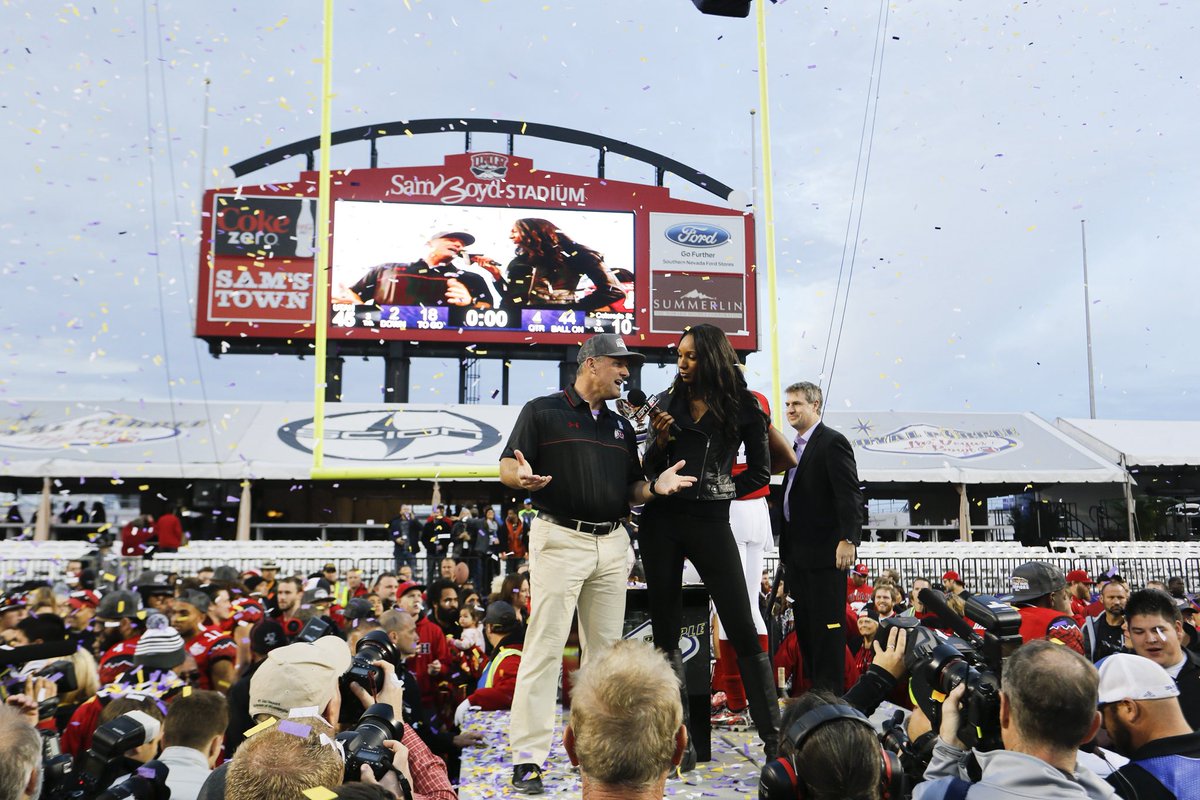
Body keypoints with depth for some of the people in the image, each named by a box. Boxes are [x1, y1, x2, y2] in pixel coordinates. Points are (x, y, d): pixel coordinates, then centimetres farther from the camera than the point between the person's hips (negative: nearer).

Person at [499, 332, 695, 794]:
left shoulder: (621, 426, 19)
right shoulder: (543, 411, 0)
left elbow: (630, 491, 19)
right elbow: (507, 468, -4)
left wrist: (656, 487, -2)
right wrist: (523, 477, -27)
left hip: (612, 544, 6)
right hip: (560, 539, -6)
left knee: (606, 648, 10)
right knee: (545, 646, -7)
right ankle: (527, 757, -2)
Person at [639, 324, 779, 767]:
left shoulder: (741, 407, 1)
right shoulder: (670, 401, 8)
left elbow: (760, 471, 7)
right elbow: (651, 469, 8)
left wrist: (722, 489, -1)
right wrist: (660, 439, -10)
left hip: (710, 520, -3)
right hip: (661, 520, 3)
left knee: (742, 629, -3)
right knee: (665, 629, 5)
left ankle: (772, 734, 5)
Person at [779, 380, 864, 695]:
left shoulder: (832, 442, -10)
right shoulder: (796, 446, 17)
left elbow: (850, 495, -17)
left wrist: (849, 539, -26)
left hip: (825, 551, -9)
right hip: (797, 554, 9)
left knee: (828, 626, -2)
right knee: (805, 627, 14)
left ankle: (830, 692, 5)